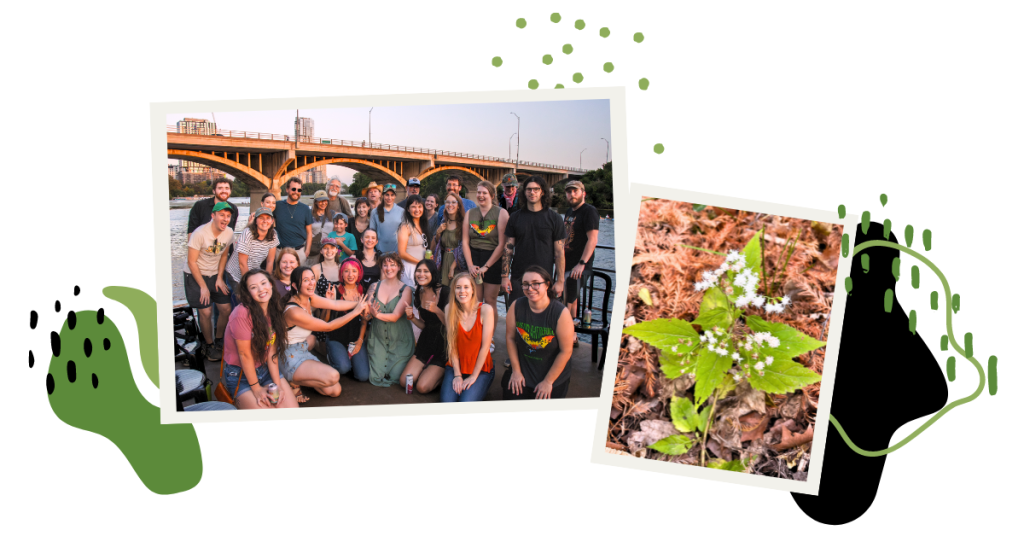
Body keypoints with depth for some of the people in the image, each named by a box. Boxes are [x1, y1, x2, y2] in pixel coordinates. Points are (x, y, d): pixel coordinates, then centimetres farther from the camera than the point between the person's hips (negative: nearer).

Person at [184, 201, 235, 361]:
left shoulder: (229, 233, -8)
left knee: (226, 310, 0)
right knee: (206, 312, -7)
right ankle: (209, 346, 14)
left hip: (215, 274, 5)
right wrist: (203, 287, -16)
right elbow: (192, 262, -18)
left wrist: (220, 278, -1)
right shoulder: (200, 233, -24)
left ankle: (220, 340, 25)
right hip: (196, 275, -5)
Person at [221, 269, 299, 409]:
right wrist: (256, 388, -14)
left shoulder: (273, 311, 1)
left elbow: (272, 351, -3)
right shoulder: (243, 313, -23)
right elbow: (244, 354, -19)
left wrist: (277, 385, -11)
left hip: (265, 369, 6)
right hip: (240, 374, -6)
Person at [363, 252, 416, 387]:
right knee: (376, 378, -3)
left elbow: (395, 316, -16)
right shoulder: (375, 287, 2)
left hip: (399, 340, -2)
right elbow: (366, 313, 0)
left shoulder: (405, 290, -7)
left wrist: (377, 314, -28)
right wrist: (368, 312, -23)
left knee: (398, 378, -5)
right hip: (378, 338, 2)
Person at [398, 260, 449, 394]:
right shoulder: (419, 294, 5)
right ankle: (428, 369, 21)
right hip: (426, 342, 6)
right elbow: (424, 325, 13)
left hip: (443, 344, -6)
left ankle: (444, 373, 13)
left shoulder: (445, 292, -16)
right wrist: (411, 317, -6)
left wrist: (437, 310, -29)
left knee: (422, 387, -15)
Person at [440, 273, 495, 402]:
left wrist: (473, 376, -11)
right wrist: (457, 375, -10)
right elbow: (452, 344, -4)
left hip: (481, 369, -2)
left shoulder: (485, 310, -12)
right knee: (447, 401, -22)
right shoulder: (449, 309, -4)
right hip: (456, 367, 2)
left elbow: (485, 346, -11)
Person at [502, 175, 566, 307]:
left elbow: (559, 252, 0)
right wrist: (505, 276, -1)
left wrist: (560, 281, -4)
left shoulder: (554, 218, 1)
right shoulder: (515, 217, 6)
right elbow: (508, 248, 6)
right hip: (518, 278, 1)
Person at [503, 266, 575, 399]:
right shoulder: (516, 306, -9)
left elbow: (566, 351, -14)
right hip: (523, 369, 2)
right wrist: (516, 371, -3)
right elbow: (510, 338, 0)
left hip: (553, 374, -2)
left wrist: (548, 382, -11)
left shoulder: (561, 313, -18)